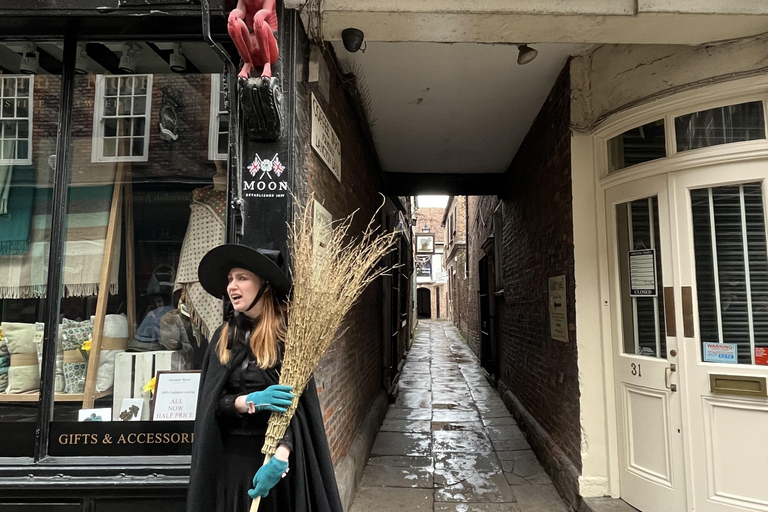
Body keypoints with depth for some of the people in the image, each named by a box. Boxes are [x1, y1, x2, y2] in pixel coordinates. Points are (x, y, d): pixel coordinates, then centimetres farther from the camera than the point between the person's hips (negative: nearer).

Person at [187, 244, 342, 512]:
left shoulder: (287, 335, -10)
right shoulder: (223, 337, 4)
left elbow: (296, 406, -16)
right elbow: (212, 403, -1)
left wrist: (280, 457, -29)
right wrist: (253, 401, -20)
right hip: (229, 457, 4)